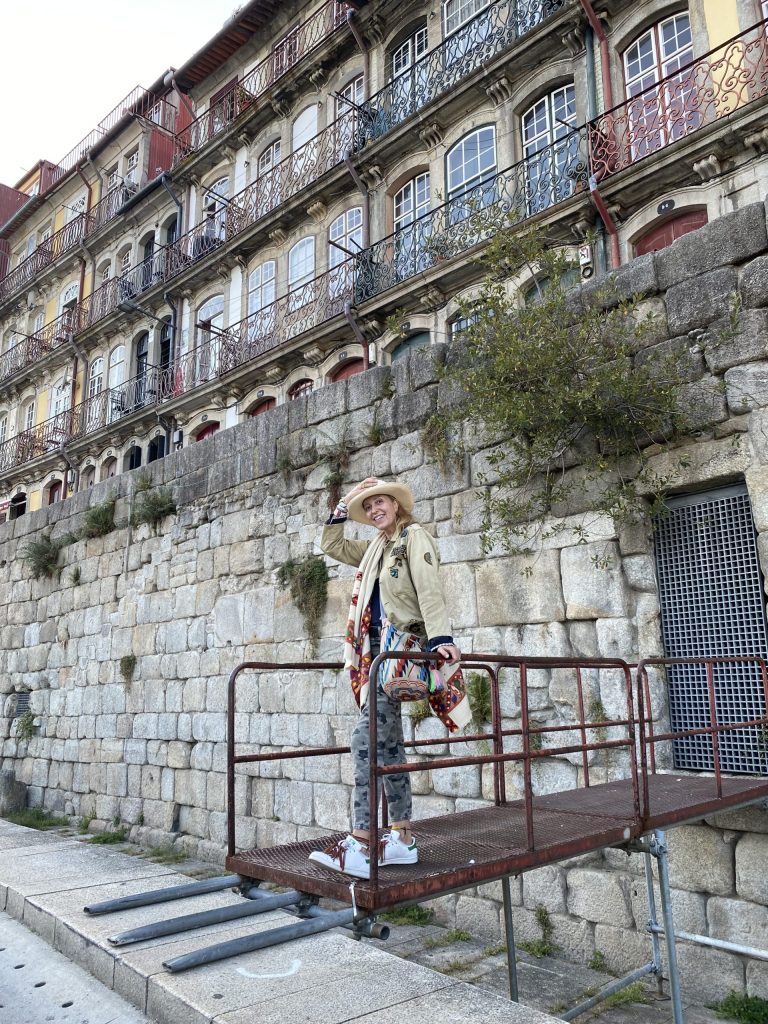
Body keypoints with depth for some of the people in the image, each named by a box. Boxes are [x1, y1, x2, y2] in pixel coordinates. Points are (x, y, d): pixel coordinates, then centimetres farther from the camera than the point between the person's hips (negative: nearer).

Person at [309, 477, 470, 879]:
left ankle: (361, 845, -18)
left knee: (367, 736, -18)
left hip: (403, 643, -9)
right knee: (388, 743, 7)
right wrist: (345, 504, 20)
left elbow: (428, 588, -13)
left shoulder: (414, 536, -1)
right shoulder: (377, 548, 22)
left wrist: (440, 637, -24)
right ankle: (402, 838, 12)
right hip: (379, 647, 9)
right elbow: (331, 545, 30)